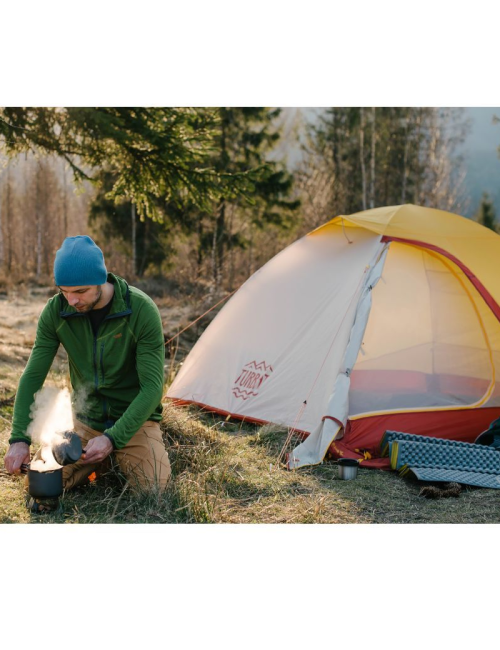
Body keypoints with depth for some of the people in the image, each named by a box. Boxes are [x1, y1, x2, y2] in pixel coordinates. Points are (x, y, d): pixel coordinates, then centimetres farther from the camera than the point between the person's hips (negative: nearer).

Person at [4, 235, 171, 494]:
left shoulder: (141, 310, -25)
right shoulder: (56, 310, -14)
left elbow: (152, 386, -24)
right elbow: (33, 376, -10)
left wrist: (113, 439, -31)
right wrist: (19, 438, -21)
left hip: (133, 419, -3)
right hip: (85, 420, 3)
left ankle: (116, 454, 13)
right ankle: (98, 461, 19)